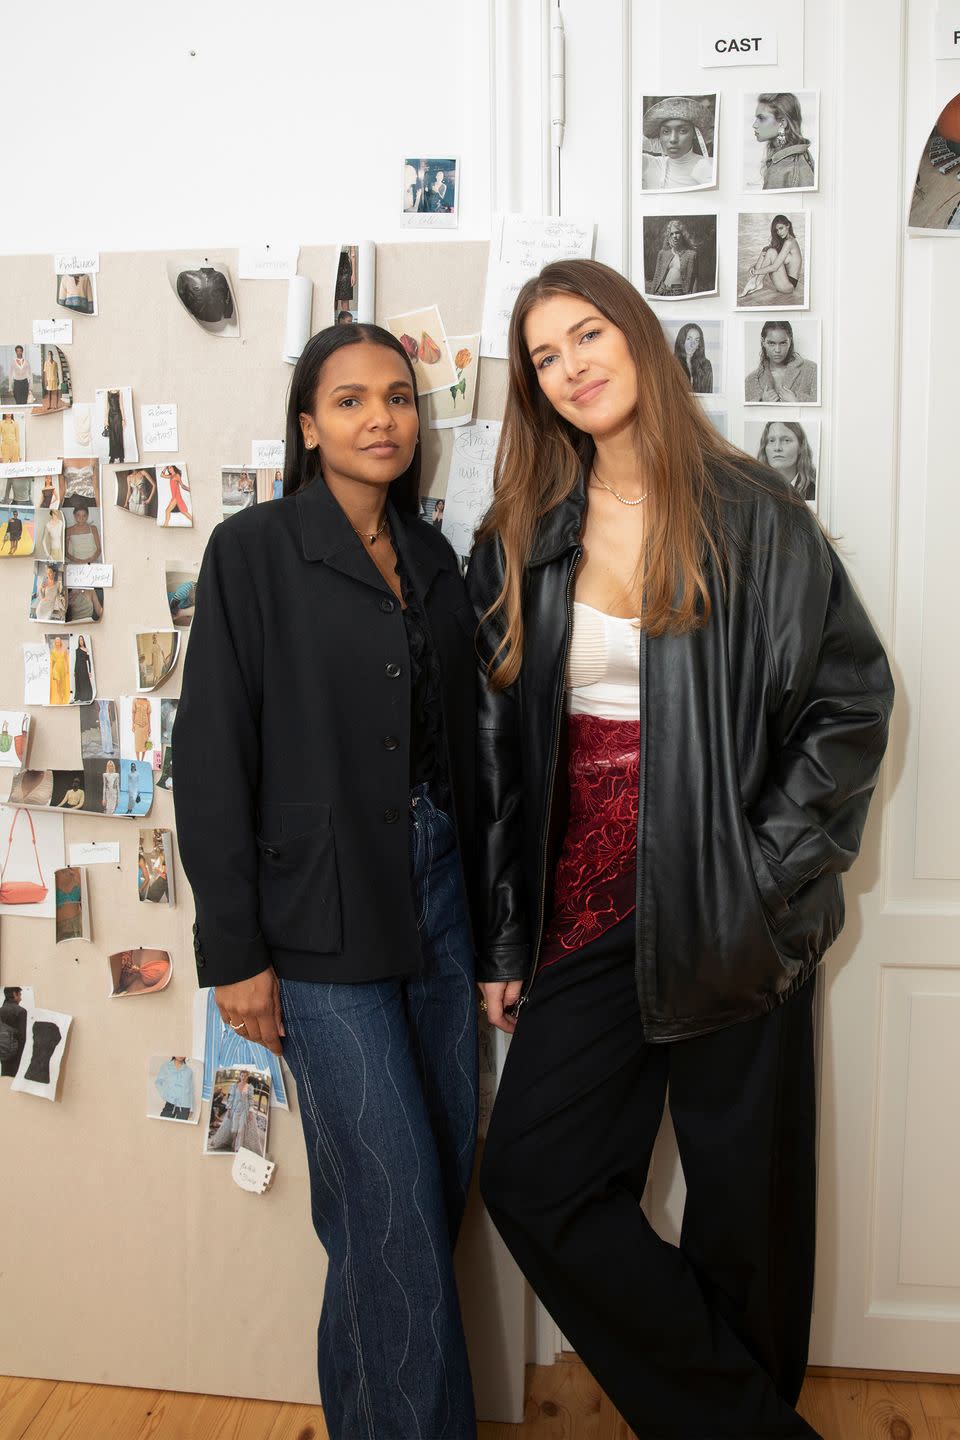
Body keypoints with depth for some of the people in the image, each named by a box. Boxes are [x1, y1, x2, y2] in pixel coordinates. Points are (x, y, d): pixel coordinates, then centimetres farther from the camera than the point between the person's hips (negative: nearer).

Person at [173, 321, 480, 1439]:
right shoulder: (254, 552, -7)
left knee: (447, 1169, 14)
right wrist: (235, 951, -11)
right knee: (396, 1201, 0)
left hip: (436, 889, 6)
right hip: (321, 916, -6)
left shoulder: (431, 558, 10)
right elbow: (212, 761, -9)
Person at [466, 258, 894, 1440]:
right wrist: (502, 939, 5)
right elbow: (501, 751, 6)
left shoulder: (750, 516, -2)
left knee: (743, 1192, 9)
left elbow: (852, 697, 0)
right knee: (533, 1180, 0)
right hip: (587, 904, 3)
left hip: (728, 915, -3)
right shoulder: (525, 543, 6)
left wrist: (770, 869, -8)